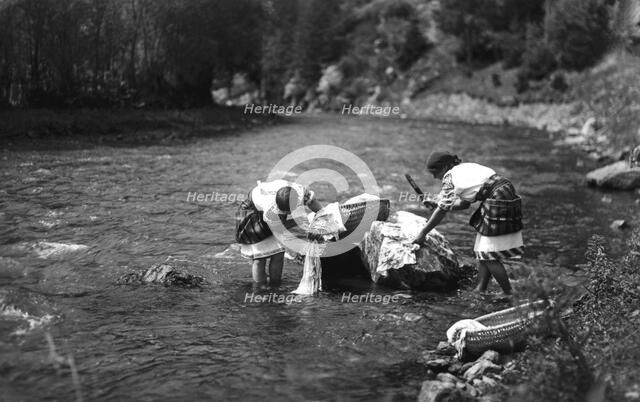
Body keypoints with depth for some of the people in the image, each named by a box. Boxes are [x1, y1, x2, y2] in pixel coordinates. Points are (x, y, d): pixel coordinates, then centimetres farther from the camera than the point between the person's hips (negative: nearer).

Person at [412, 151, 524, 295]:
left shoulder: (449, 177, -5)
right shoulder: (465, 168, 19)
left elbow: (442, 211, -5)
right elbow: (464, 204, 22)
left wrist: (422, 233, 1)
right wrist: (437, 204, 23)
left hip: (499, 201, -9)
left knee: (489, 255, -4)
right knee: (482, 251, 12)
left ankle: (509, 295, -1)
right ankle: (480, 290, 13)